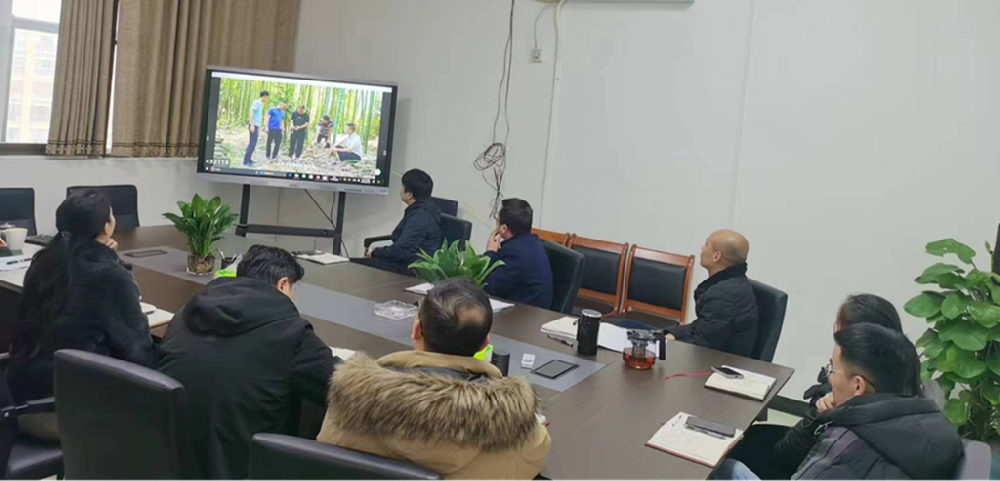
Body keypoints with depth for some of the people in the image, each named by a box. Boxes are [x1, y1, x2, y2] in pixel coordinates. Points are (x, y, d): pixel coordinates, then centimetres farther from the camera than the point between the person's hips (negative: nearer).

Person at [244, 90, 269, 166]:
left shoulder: (261, 104, 15)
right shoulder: (256, 103, -11)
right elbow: (251, 113, -17)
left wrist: (259, 127, 21)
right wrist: (252, 125, -22)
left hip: (256, 125, 9)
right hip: (253, 125, -9)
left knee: (253, 143, 12)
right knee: (253, 143, -10)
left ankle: (248, 159, 17)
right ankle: (246, 161, -9)